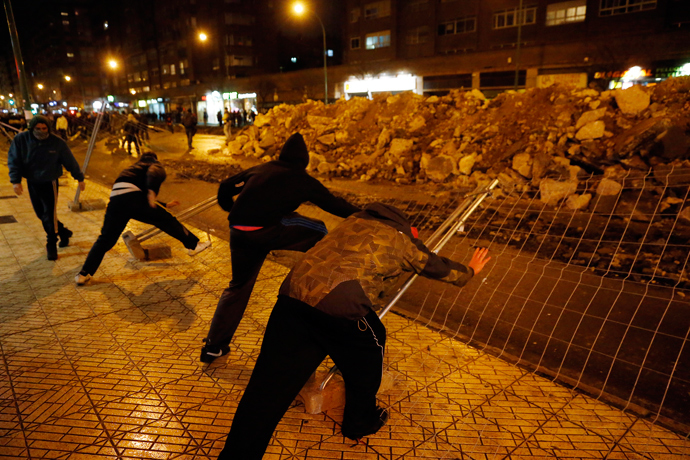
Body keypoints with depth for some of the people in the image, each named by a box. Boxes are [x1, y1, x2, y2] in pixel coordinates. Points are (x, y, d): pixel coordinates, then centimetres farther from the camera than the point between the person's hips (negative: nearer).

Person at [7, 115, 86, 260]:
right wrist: (15, 181, -15)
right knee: (41, 214, 11)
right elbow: (13, 161, -6)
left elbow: (70, 161, -1)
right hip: (32, 183, 3)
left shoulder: (57, 142, -11)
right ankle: (63, 233, 31)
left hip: (50, 183, -3)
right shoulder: (20, 139, -9)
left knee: (50, 214, -7)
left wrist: (79, 178, 6)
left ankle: (51, 246, 5)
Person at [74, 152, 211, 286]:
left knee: (105, 239, 11)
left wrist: (164, 205, 63)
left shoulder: (135, 168, 44)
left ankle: (83, 275, 9)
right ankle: (194, 244, 13)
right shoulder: (155, 165, 21)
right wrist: (152, 191, -23)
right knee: (167, 220, 8)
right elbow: (154, 173, -9)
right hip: (131, 195, -6)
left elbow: (145, 199, 52)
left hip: (115, 199, 7)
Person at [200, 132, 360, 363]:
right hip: (266, 231, -5)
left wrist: (231, 210, 40)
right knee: (318, 231, 16)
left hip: (239, 233, 5)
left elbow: (225, 187, 21)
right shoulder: (303, 180, 9)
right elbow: (333, 204, 12)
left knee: (239, 285, 21)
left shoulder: (259, 169, 20)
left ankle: (213, 346, 26)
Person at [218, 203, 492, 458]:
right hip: (340, 305, -5)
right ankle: (361, 421, 45)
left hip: (292, 293, 5)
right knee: (368, 351, 25)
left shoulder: (356, 220, 29)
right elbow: (440, 267, 32)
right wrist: (471, 270, 53)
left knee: (269, 384, 8)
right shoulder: (403, 240, 16)